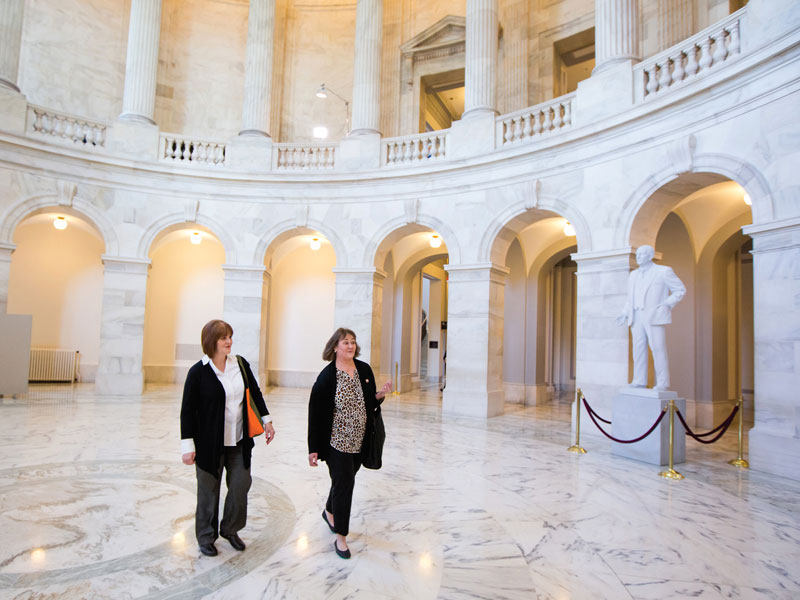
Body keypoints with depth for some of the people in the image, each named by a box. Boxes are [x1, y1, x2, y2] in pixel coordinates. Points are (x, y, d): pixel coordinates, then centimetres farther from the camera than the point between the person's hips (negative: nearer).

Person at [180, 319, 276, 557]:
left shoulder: (240, 364, 0)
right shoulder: (198, 371, -10)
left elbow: (255, 393, 12)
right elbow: (187, 410, -7)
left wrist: (267, 420, 8)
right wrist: (188, 445, -10)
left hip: (238, 440, 4)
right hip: (209, 441, -3)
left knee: (240, 485, 8)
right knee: (209, 490, 10)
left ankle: (230, 529, 32)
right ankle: (206, 537, 32)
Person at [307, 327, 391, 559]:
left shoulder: (364, 370, 1)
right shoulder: (327, 376, -14)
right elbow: (315, 412, -12)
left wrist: (380, 395, -11)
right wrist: (313, 448, -12)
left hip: (359, 441, 5)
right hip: (337, 441, -5)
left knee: (343, 480, 20)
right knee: (344, 484, -1)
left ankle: (329, 512, 48)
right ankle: (341, 538, 15)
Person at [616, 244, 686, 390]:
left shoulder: (663, 271, 0)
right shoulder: (633, 275, 17)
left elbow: (680, 290, 3)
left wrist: (666, 305, -9)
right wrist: (625, 313, 5)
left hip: (655, 316, -5)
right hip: (637, 317, 6)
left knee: (658, 349, -8)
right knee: (639, 349, 1)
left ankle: (662, 383, -4)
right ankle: (639, 382, 3)